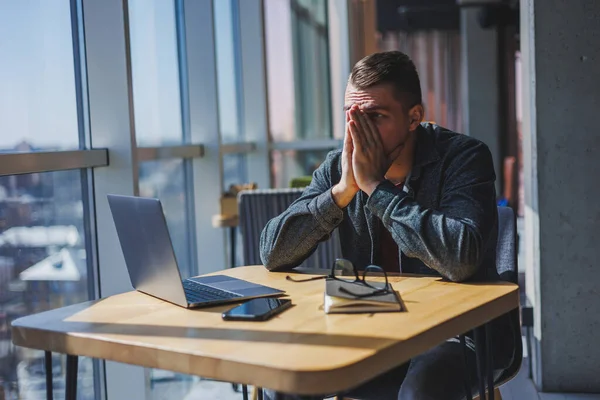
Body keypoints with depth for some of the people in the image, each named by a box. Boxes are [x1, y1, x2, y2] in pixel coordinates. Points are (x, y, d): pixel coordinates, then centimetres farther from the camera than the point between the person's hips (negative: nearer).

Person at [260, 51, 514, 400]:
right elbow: (273, 254, -8)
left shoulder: (463, 157, -15)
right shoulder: (338, 167, -2)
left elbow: (460, 259, -32)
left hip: (462, 334, -4)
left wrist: (375, 186, -25)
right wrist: (342, 191, -19)